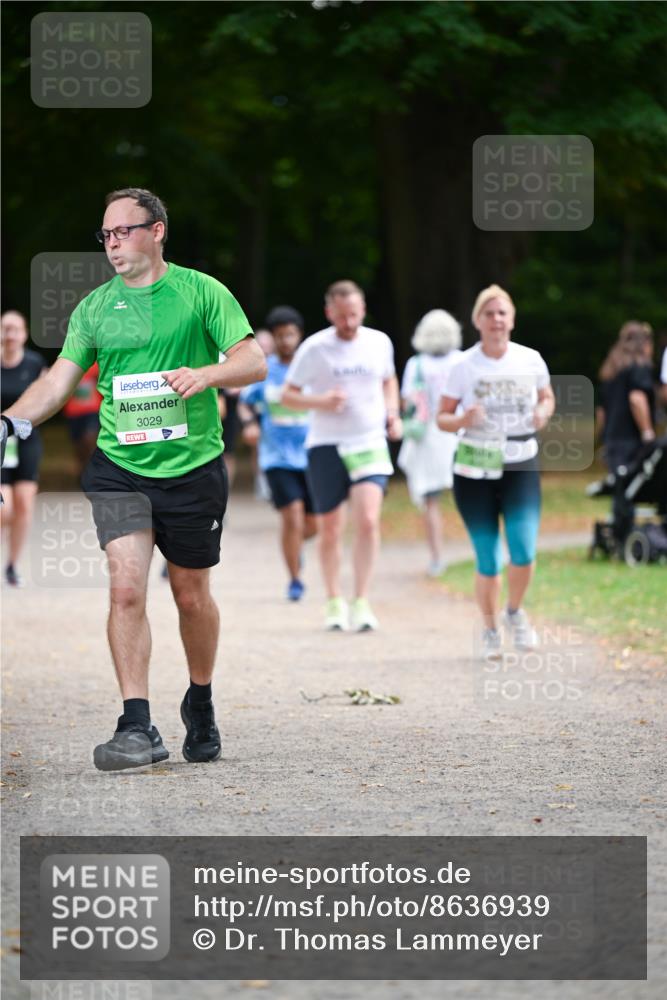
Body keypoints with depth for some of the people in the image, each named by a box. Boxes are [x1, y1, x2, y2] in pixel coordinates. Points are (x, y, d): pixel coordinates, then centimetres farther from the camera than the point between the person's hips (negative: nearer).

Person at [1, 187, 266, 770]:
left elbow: (253, 362, -4)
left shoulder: (201, 291, 0)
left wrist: (206, 374, -24)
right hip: (119, 469, 1)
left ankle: (201, 705, 33)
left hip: (193, 466, -1)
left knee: (192, 597, 9)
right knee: (127, 588, -14)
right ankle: (138, 728, -14)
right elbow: (59, 381, 8)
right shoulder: (94, 307, 8)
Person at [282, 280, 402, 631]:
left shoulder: (379, 343, 4)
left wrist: (392, 413, 5)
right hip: (326, 446, -1)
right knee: (329, 530, 6)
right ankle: (334, 602, 24)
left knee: (368, 521, -17)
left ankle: (361, 602, -11)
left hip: (370, 444, 1)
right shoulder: (314, 349, -6)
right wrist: (320, 401, -19)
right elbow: (288, 394, 0)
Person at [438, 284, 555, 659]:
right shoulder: (465, 366, -4)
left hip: (521, 466, 1)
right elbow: (443, 418, 1)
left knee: (524, 551, -15)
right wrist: (465, 420, -21)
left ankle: (515, 611, 14)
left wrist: (543, 412, -7)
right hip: (475, 470, -1)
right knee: (488, 560, 0)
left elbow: (547, 397, 16)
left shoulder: (530, 360, 0)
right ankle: (491, 629, 23)